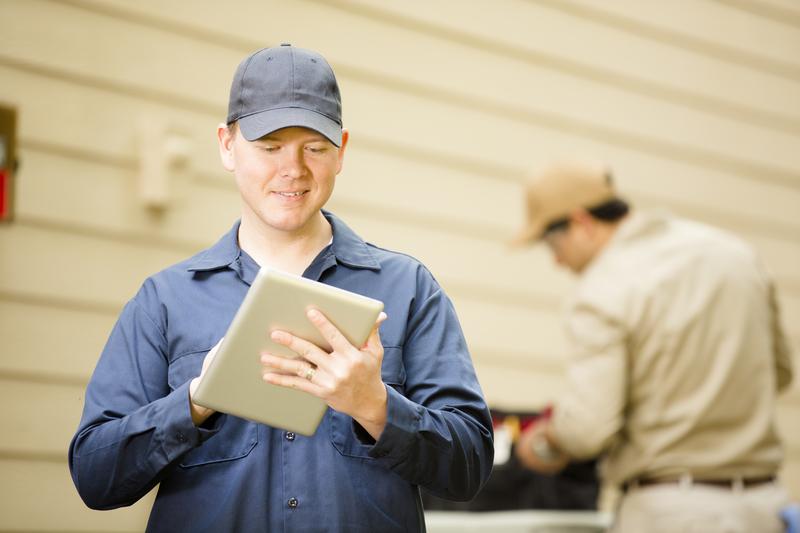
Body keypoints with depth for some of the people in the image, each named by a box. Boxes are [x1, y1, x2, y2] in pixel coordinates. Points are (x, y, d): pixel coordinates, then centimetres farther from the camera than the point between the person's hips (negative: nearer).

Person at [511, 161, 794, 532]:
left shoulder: (602, 291, -12)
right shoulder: (734, 252, 8)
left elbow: (587, 425, -19)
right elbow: (778, 371, 17)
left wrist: (544, 442, 1)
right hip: (758, 503, 6)